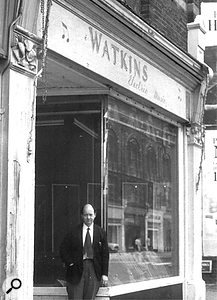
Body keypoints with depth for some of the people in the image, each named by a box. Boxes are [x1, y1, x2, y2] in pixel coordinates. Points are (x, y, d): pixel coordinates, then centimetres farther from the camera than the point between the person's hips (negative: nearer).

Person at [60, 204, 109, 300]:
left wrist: (104, 274, 2)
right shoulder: (73, 232, 4)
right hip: (76, 269, -1)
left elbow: (105, 255, 7)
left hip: (94, 269, 1)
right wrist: (70, 263, -4)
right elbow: (63, 250, 8)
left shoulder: (101, 232, 7)